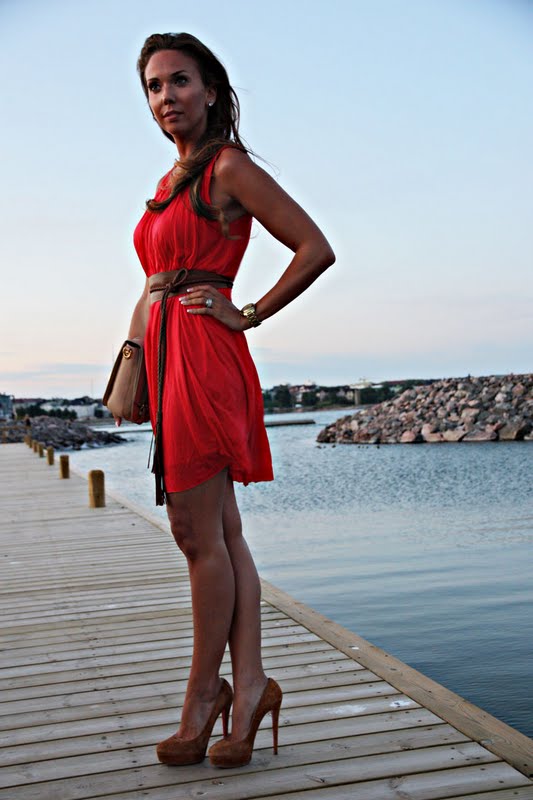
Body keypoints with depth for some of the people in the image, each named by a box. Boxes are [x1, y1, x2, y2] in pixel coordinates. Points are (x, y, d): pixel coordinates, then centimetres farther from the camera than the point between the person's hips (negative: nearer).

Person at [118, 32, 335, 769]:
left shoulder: (229, 167, -4)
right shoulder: (169, 183, 20)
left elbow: (316, 249, -9)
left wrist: (248, 316, -7)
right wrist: (137, 370, 19)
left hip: (202, 352, -9)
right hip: (167, 357, 9)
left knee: (198, 532, -4)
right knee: (221, 531, 5)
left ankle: (204, 694, 8)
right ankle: (250, 683, 10)